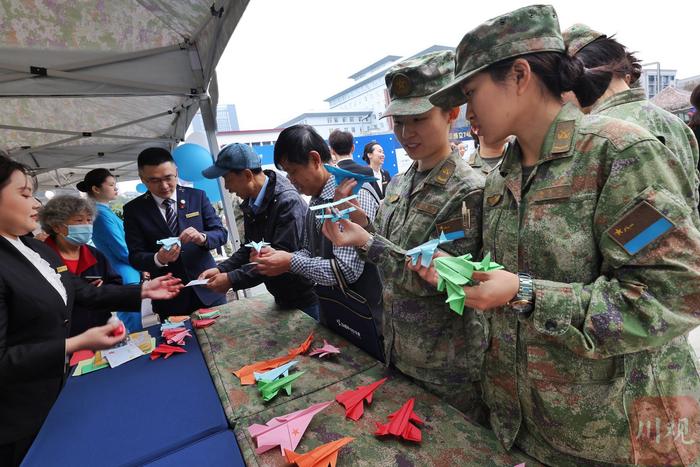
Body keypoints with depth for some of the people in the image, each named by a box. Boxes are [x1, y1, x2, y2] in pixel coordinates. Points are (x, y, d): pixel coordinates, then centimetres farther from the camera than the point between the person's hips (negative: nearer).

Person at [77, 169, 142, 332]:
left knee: (129, 330, 19)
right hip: (124, 278, -10)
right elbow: (123, 251, -17)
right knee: (136, 332, -1)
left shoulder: (103, 211, 11)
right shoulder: (102, 214, -17)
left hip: (122, 276, 10)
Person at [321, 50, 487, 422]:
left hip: (448, 365, -7)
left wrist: (366, 241, -27)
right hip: (399, 352, 7)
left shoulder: (468, 190, -19)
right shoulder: (399, 185, 3)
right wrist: (359, 223, -10)